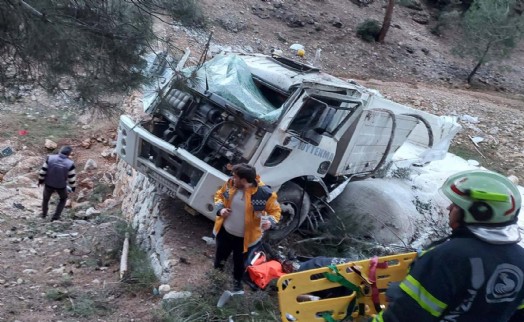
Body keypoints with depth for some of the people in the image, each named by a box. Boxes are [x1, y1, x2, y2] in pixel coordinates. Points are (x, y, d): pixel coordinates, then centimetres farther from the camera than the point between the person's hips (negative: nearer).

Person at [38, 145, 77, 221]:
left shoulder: (50, 158, -22)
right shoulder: (70, 164, -25)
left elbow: (43, 171, -12)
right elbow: (72, 177, -14)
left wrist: (40, 180, 6)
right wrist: (73, 187, 4)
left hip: (49, 184, 2)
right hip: (61, 186, -1)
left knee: (46, 197, 31)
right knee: (63, 198, 30)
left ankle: (44, 214, 52)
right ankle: (55, 216, 31)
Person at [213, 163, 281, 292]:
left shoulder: (264, 193, -27)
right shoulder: (230, 184, -16)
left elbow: (275, 210, -11)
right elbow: (219, 195, 4)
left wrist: (271, 221, -31)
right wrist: (220, 208, -15)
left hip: (245, 237, -3)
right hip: (225, 231, 3)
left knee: (240, 261, 20)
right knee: (221, 255, 25)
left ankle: (237, 280, 52)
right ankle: (217, 270, 59)